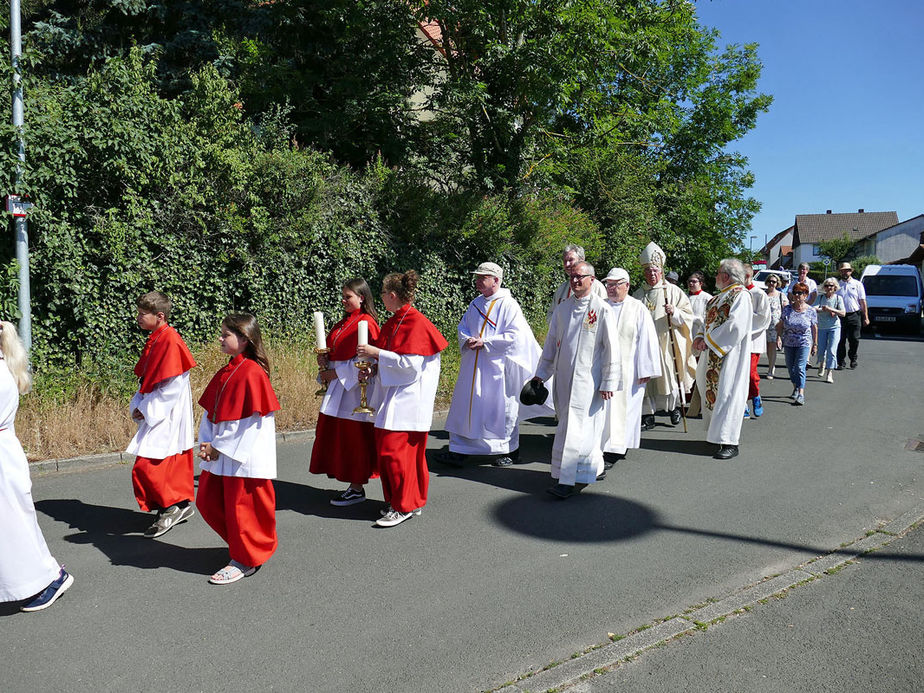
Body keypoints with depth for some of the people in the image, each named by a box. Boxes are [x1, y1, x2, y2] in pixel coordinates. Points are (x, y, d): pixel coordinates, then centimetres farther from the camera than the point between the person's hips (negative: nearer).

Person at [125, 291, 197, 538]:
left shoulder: (171, 341, -18)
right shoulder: (153, 340, 12)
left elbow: (172, 386, -21)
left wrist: (147, 410, -16)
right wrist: (138, 406, 5)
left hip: (166, 416, -9)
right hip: (153, 414, 9)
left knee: (145, 467, -10)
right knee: (171, 466, 14)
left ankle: (174, 505, 3)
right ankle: (180, 507, 25)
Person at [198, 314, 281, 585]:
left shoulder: (252, 373, -17)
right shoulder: (224, 373, 10)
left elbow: (253, 420, -20)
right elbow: (210, 412, 14)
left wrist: (221, 448, -16)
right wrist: (207, 444, 0)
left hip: (244, 457, -9)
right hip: (219, 455, 9)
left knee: (242, 508, 3)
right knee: (208, 502, 15)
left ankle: (245, 561, 22)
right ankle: (241, 545, 34)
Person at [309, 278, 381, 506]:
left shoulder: (366, 323, -13)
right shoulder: (344, 323, 15)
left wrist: (336, 372, -16)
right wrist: (324, 360, 0)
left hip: (355, 387, -9)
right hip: (338, 385, 10)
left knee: (354, 438, -2)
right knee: (336, 435, 12)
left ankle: (357, 489, 10)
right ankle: (353, 485, 22)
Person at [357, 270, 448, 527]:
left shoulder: (417, 323, -15)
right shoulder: (393, 322, 13)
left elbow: (410, 364, -22)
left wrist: (376, 353, -18)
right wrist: (373, 369, 4)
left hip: (406, 398, -9)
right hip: (390, 395, 9)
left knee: (393, 450, -8)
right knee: (383, 449, 10)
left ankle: (405, 506, 7)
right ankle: (398, 499, 24)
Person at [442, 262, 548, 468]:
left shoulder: (509, 305, -10)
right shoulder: (476, 304, 11)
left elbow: (515, 335, -16)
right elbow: (462, 326, 17)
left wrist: (485, 341, -18)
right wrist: (467, 340, -6)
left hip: (498, 366, -6)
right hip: (473, 365, 6)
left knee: (502, 408, 4)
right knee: (465, 404, 6)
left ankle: (510, 451, 23)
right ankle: (459, 451, 13)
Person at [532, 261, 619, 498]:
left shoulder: (602, 310, -6)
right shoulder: (562, 308, 11)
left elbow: (611, 349, -7)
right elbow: (551, 343, 17)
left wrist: (608, 383, -10)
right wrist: (541, 373, 15)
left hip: (587, 379, -6)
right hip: (563, 378, 6)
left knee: (576, 428, -8)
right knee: (569, 425, 12)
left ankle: (568, 481, -4)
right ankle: (594, 466, 30)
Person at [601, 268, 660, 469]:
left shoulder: (638, 309, -2)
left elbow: (646, 339, -5)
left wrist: (645, 370, -9)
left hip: (627, 369, -3)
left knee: (622, 406, -1)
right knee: (606, 406, 4)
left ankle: (613, 452, 5)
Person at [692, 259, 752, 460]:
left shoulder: (740, 295, -12)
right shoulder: (719, 296, 16)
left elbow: (735, 326, -23)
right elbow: (708, 321, 20)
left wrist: (708, 340, -18)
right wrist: (699, 337, 0)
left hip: (730, 354, -10)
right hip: (713, 354, 10)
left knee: (727, 393, -9)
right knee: (711, 390, 13)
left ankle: (730, 443, -6)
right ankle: (717, 434, 25)